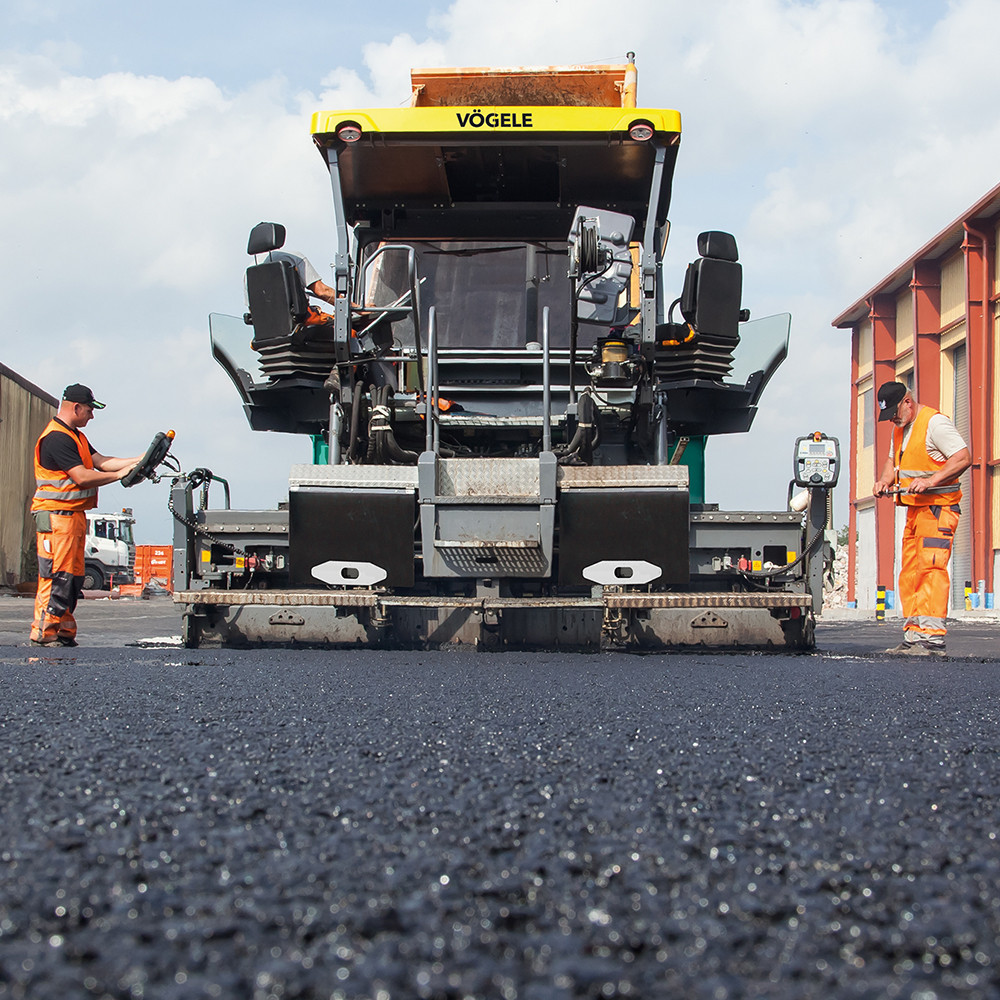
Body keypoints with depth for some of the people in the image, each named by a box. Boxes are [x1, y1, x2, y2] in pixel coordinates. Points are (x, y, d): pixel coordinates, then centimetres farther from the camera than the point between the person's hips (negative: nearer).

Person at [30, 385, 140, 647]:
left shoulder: (75, 436, 20)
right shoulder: (56, 438, -14)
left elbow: (100, 461, 12)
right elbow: (82, 477, -19)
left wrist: (136, 461, 2)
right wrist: (119, 475, -10)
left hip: (74, 515, 11)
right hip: (57, 515, -11)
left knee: (73, 576, 10)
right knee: (56, 576, -11)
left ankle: (64, 632, 13)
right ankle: (44, 633, -10)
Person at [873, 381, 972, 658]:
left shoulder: (934, 422, -13)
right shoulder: (900, 428, 16)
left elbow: (964, 458, -19)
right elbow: (894, 459, 30)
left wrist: (931, 480, -27)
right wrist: (886, 479, 8)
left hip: (938, 508, -9)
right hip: (915, 510, 9)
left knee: (931, 570, -16)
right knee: (909, 574, 6)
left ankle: (932, 638, -21)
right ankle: (913, 637, 9)